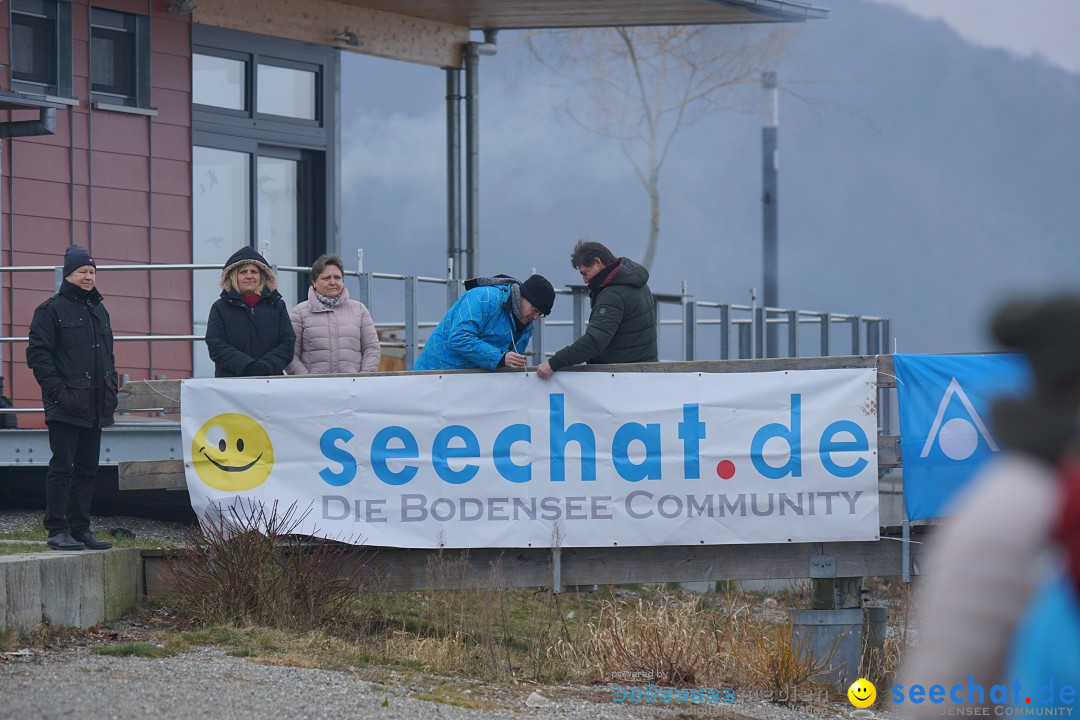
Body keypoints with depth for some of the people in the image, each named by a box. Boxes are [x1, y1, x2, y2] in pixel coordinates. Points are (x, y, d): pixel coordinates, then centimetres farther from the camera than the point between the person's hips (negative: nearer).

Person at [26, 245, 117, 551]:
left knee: (87, 470, 9)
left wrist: (111, 390, 14)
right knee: (62, 468, -7)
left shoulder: (99, 311, 20)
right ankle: (57, 531, -5)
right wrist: (57, 390, -17)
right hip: (66, 407, -7)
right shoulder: (51, 310, -3)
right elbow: (38, 354, -9)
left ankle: (81, 529, 14)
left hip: (95, 408, 7)